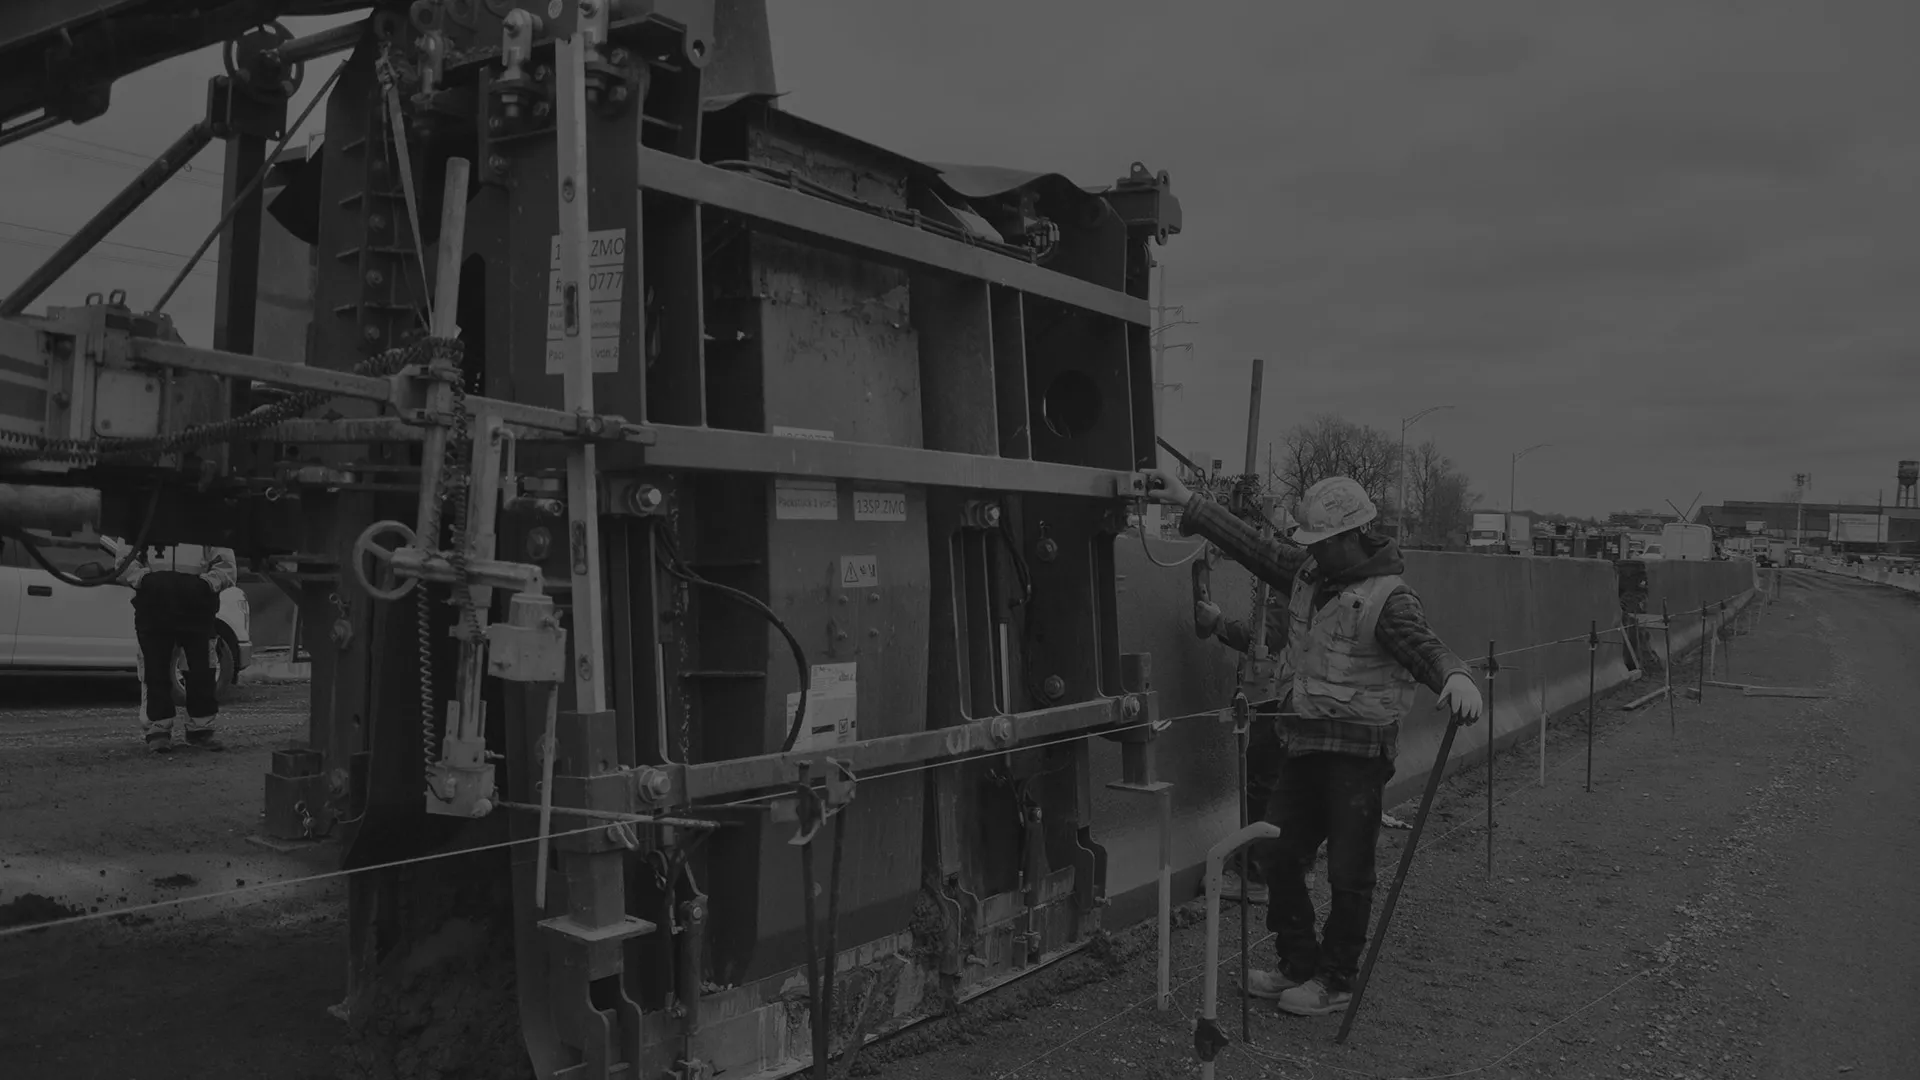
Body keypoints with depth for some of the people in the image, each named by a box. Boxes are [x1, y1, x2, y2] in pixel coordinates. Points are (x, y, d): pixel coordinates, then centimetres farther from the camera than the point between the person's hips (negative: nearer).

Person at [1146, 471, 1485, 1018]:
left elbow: (1423, 644, -31)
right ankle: (1298, 965, 27)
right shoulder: (1307, 573, 7)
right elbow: (1252, 543, 12)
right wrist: (1188, 502, 9)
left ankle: (1336, 981, 17)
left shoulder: (1387, 598, -15)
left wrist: (1456, 676, -53)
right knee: (1280, 857, 12)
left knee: (1348, 871, 1)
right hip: (1307, 745, 8)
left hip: (1360, 751, -7)